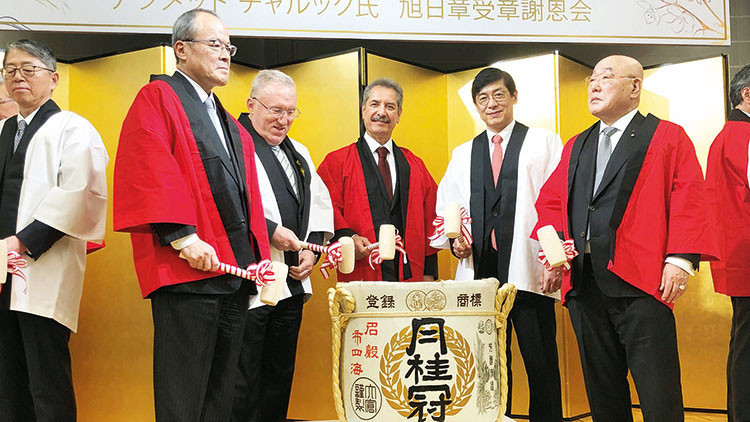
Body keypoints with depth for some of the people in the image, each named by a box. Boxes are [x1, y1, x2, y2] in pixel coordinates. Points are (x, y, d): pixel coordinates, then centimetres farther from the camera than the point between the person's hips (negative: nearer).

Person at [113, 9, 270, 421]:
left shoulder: (231, 127, 24)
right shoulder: (157, 98, 0)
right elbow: (151, 174, -14)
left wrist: (258, 256, 12)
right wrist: (183, 237, -23)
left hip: (235, 271, 8)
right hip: (186, 271, -8)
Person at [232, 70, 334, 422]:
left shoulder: (298, 153, 19)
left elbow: (320, 205, 21)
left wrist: (312, 248, 5)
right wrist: (270, 231, -20)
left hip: (292, 283, 8)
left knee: (280, 377, 16)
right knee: (243, 383, -4)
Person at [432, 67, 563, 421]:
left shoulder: (544, 143, 8)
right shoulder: (463, 154, 20)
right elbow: (446, 207, 20)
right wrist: (454, 239, -1)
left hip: (528, 271, -3)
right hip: (480, 270, 4)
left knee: (540, 362, -2)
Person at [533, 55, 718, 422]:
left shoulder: (667, 137, 5)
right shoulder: (575, 147, 21)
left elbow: (689, 201, -5)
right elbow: (550, 201, 18)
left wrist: (680, 259, -15)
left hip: (640, 281, -5)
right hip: (583, 284, 5)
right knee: (602, 392, 11)